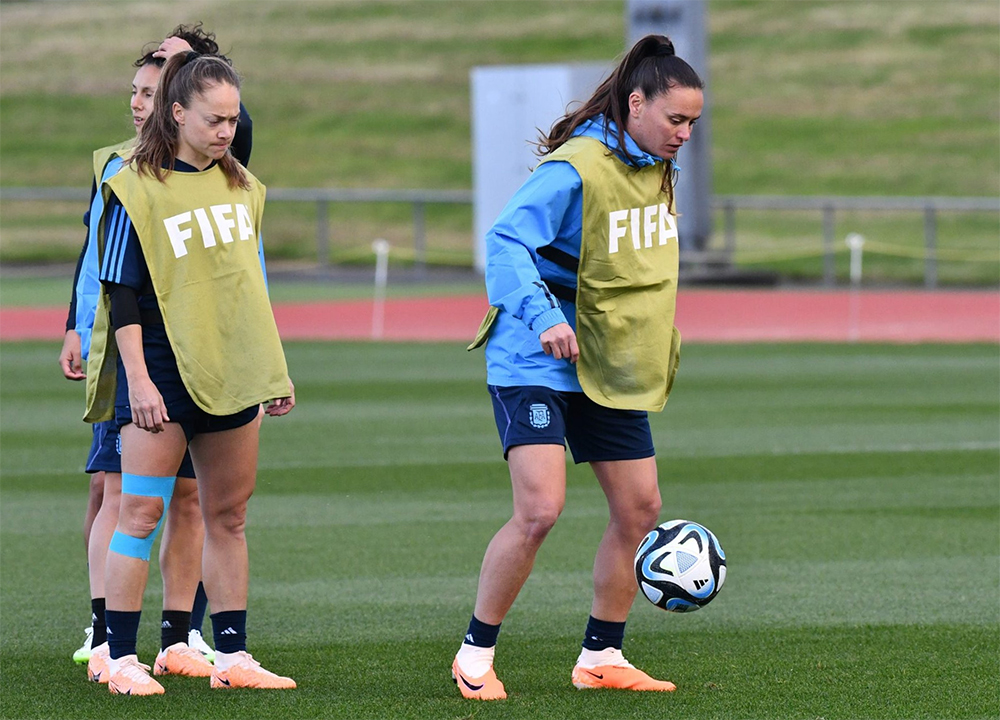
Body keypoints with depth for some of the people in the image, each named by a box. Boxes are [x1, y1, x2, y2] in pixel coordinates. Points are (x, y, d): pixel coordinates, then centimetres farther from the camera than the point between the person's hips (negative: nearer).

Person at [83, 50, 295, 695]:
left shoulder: (240, 186, 11)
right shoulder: (137, 189, -8)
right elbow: (121, 293, -9)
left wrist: (275, 369, 19)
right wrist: (138, 379, -15)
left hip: (232, 374, 6)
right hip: (161, 373, -6)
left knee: (228, 515, 9)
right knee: (142, 510, -7)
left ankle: (233, 655, 14)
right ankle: (121, 658, -4)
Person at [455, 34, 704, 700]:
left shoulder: (656, 170, 8)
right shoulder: (575, 169, -19)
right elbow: (506, 242, -27)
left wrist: (660, 346, 25)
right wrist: (542, 316, -40)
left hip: (611, 369, 9)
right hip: (538, 364, -8)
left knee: (640, 509, 6)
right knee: (540, 509, -18)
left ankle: (601, 657, 20)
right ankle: (475, 656, -4)